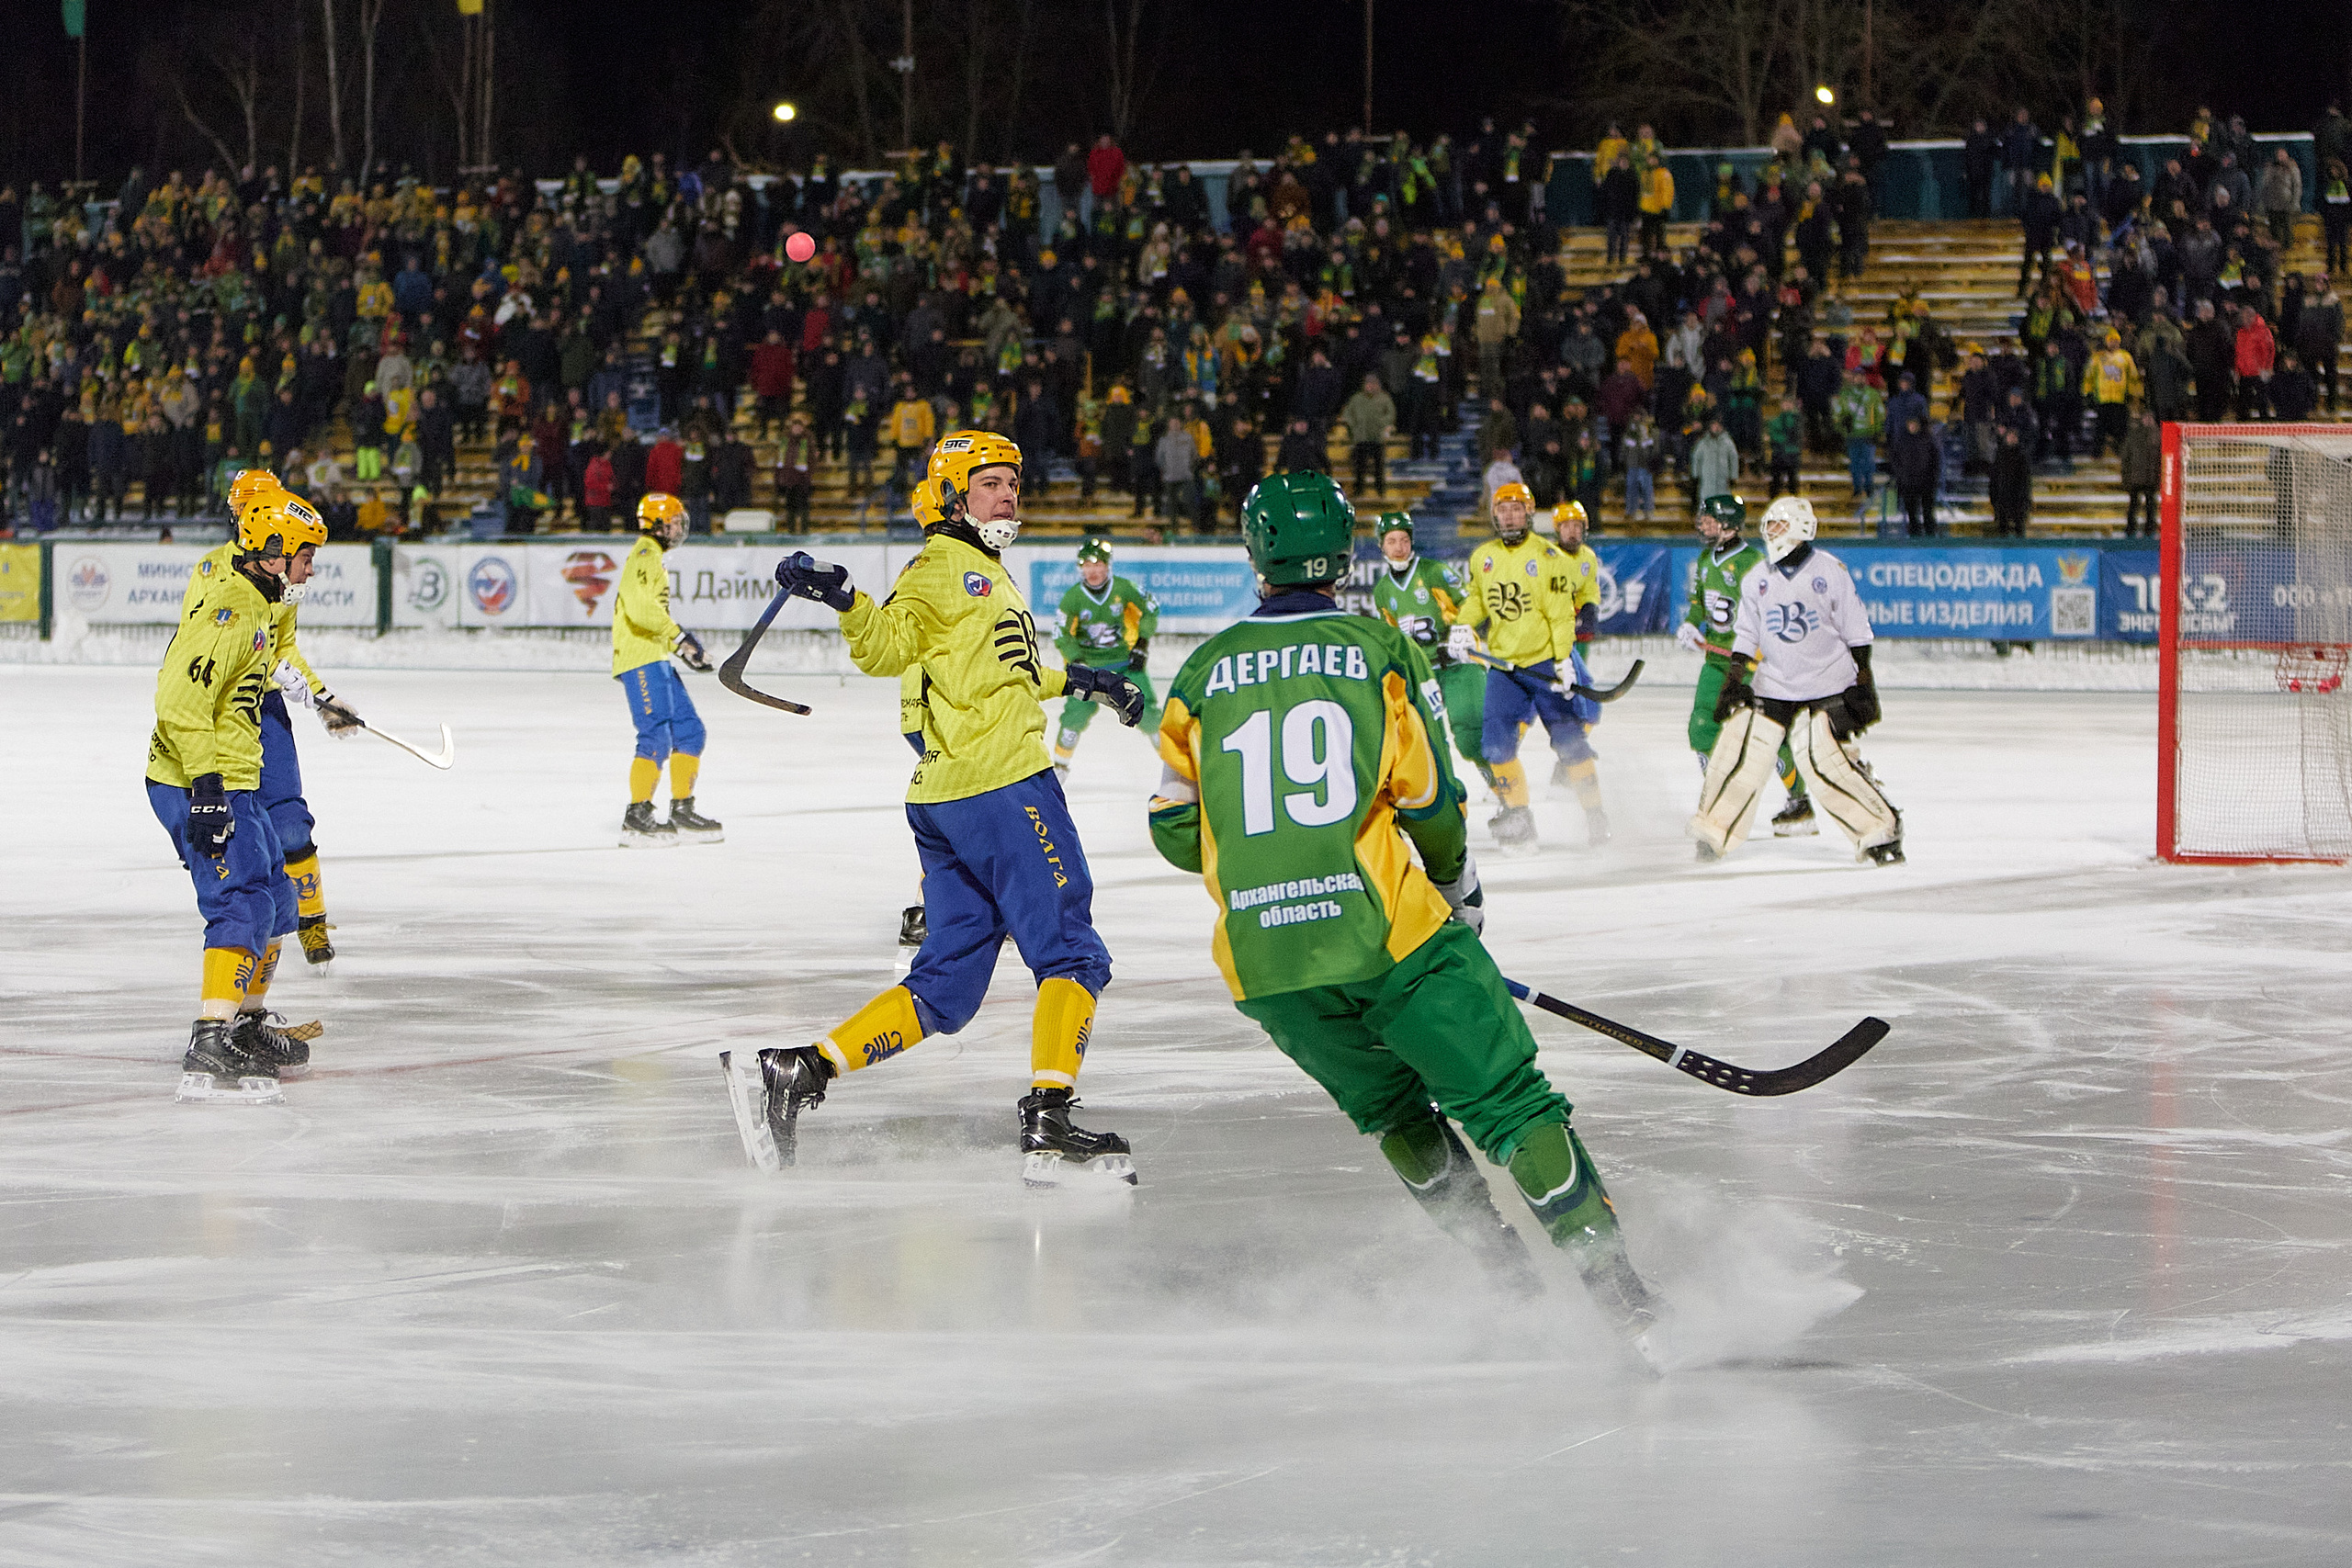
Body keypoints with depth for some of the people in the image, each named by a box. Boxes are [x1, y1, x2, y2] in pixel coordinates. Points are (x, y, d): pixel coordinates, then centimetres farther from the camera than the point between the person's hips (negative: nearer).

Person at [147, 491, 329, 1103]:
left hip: (228, 783, 11)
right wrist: (206, 787, -30)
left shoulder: (255, 606, 16)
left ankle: (248, 1025, 34)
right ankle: (210, 1051, -26)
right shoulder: (229, 610, -18)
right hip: (197, 784, -11)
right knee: (244, 905, -19)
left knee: (275, 897, 19)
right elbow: (181, 702, -27)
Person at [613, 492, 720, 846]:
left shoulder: (654, 558, 25)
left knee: (689, 731, 10)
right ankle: (637, 817, -16)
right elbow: (640, 606, -25)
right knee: (657, 736, -16)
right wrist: (680, 636, -24)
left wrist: (684, 648, 21)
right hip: (640, 660, -11)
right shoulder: (645, 555, -9)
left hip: (656, 661, 11)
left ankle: (682, 812, 14)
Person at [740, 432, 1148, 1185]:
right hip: (1002, 784, -10)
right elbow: (888, 644, -17)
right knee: (1073, 958, -9)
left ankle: (797, 1074, -1)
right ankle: (1048, 1125, -18)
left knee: (945, 987, 7)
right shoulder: (945, 567, -5)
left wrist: (1078, 680, 48)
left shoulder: (987, 572, 26)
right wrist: (844, 602, -36)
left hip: (948, 803, 10)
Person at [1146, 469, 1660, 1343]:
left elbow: (1176, 830, 12)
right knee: (1507, 1100, -1)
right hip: (1386, 928, -3)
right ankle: (1615, 1286, -12)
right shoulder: (1378, 650, 3)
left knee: (1392, 1111, 22)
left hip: (1261, 959, 3)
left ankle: (1513, 1285, 18)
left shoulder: (1204, 671, 10)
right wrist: (1460, 888, 21)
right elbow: (1429, 801, 2)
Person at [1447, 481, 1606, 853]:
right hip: (1502, 665, 4)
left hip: (1545, 662, -4)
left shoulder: (1548, 556, -9)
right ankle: (1516, 814, 3)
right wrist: (1463, 626, 2)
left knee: (1568, 740, -2)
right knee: (1496, 741, -9)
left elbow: (1561, 613, -11)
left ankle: (1594, 811, 14)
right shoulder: (1482, 557, 6)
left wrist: (1564, 661, -19)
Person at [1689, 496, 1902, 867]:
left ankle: (1880, 832, -4)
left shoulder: (1830, 572, -5)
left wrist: (1864, 684, -4)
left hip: (1826, 688, -4)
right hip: (1772, 689, 4)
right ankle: (1713, 832, 9)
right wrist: (1734, 681, 5)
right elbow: (1746, 636, 14)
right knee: (1741, 754, -4)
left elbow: (1856, 633, -1)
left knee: (1827, 763, -15)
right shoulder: (1756, 579, 6)